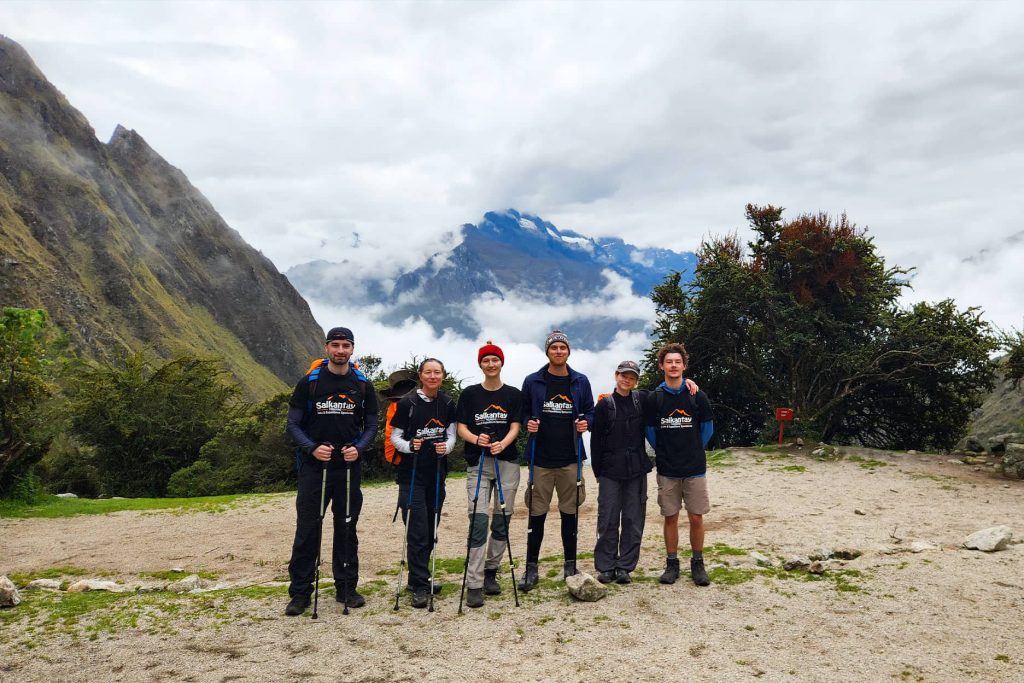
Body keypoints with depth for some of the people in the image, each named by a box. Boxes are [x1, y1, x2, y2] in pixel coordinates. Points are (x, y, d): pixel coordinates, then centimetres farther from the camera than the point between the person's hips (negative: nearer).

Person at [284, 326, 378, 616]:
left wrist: (358, 448, -11)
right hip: (314, 466, -2)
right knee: (307, 530, 1)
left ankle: (346, 588, 22)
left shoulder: (363, 385, 5)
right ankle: (300, 592, 11)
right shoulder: (309, 383, -1)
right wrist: (312, 448, -15)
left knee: (347, 529, 10)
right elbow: (293, 424, 1)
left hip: (349, 467, 2)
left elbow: (370, 425, 9)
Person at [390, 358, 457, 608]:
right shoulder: (408, 403, -8)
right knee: (418, 531, -7)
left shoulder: (447, 404, 3)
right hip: (412, 475, -4)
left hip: (437, 474, 5)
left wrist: (446, 446, -14)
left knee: (431, 529, 12)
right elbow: (395, 437, -4)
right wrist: (409, 446, -23)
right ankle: (420, 586, 2)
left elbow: (451, 435, 8)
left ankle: (420, 578, 28)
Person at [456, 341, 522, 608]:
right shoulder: (469, 394, 6)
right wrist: (476, 439, -19)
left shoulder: (513, 394, 7)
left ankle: (491, 572, 23)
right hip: (477, 463, -1)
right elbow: (461, 427, 3)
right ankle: (474, 585, -9)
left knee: (502, 520, 6)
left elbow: (515, 426, 0)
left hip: (507, 462, 1)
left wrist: (502, 444, -20)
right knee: (478, 520, -11)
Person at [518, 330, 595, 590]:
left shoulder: (580, 381, 6)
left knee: (570, 512, 9)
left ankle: (570, 565, 22)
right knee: (537, 513, 3)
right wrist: (528, 423, -12)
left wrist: (585, 422, -9)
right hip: (541, 458, -1)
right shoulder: (532, 381, 2)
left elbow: (590, 411, 12)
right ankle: (531, 567, 14)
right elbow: (523, 412, 8)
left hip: (571, 458, 1)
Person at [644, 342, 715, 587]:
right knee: (671, 518, 7)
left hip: (695, 468, 0)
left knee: (696, 518, 3)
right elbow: (650, 431, 9)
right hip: (666, 470, 0)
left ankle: (697, 563, 19)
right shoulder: (653, 398, -3)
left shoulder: (697, 396, -3)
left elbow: (707, 428, 8)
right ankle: (672, 564, 20)